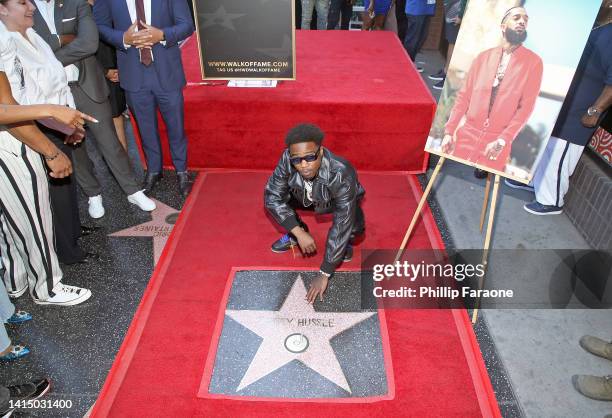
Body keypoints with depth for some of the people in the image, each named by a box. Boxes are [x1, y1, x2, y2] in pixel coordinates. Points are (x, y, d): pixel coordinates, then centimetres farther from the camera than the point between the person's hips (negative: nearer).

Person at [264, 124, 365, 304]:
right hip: (308, 198, 3)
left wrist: (324, 274, -37)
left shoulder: (342, 174, -43)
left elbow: (341, 225, -40)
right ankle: (294, 235, 9)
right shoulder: (287, 159, -34)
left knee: (355, 226, -33)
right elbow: (272, 196, -26)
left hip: (339, 202, -3)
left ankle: (344, 242, 6)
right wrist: (299, 233, -33)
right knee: (272, 198, -20)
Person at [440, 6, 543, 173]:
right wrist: (449, 131, -2)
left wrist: (503, 140, -15)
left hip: (497, 140, -2)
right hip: (468, 133, 2)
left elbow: (526, 107, -6)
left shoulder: (534, 62, 0)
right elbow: (464, 95, 5)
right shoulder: (484, 57, 7)